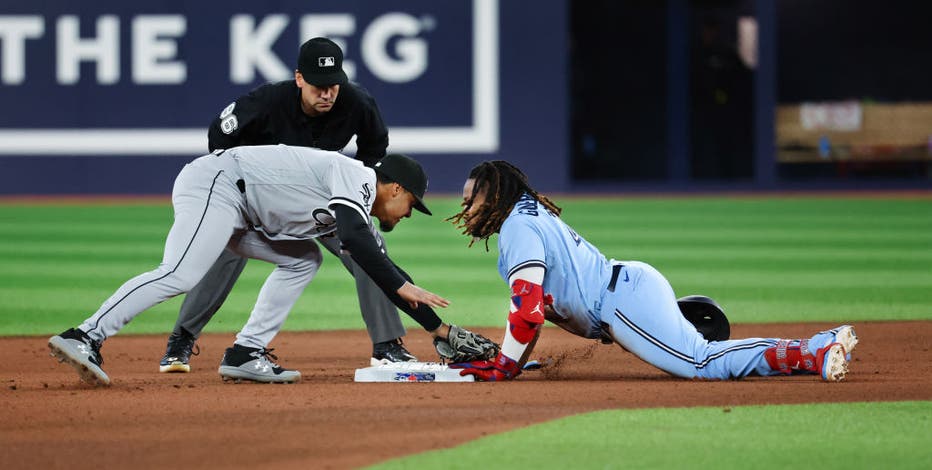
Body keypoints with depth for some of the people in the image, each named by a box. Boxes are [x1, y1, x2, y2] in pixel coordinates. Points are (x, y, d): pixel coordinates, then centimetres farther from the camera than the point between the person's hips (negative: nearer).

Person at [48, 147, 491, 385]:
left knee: (302, 260, 16)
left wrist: (440, 328, 27)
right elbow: (354, 236, -25)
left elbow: (383, 273, 26)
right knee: (179, 275, -28)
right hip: (213, 184, -10)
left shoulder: (359, 207, 22)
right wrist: (404, 287, -21)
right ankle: (85, 336, -40)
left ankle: (246, 354, 4)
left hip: (238, 212, 10)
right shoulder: (357, 177, -6)